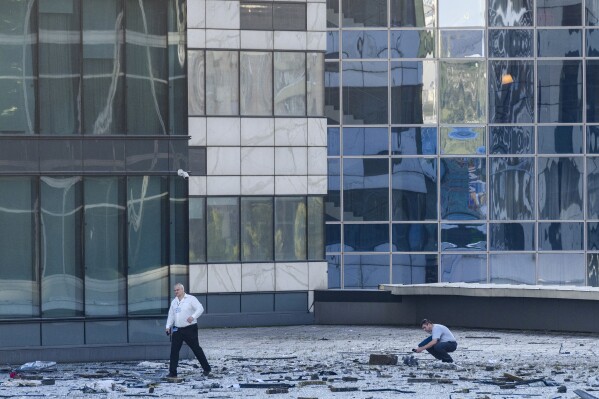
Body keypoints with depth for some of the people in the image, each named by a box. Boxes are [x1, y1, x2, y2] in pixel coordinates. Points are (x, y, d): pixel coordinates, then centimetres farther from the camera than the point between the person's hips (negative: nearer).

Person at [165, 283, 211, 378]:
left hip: (190, 329, -6)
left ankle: (207, 369, 12)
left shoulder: (191, 299, -5)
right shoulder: (174, 302, 15)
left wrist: (193, 317, -31)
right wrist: (168, 326, 9)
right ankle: (172, 372, 1)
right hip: (177, 330, 6)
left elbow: (200, 308, -15)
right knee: (174, 350, -1)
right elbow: (171, 315, 21)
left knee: (196, 349, 0)